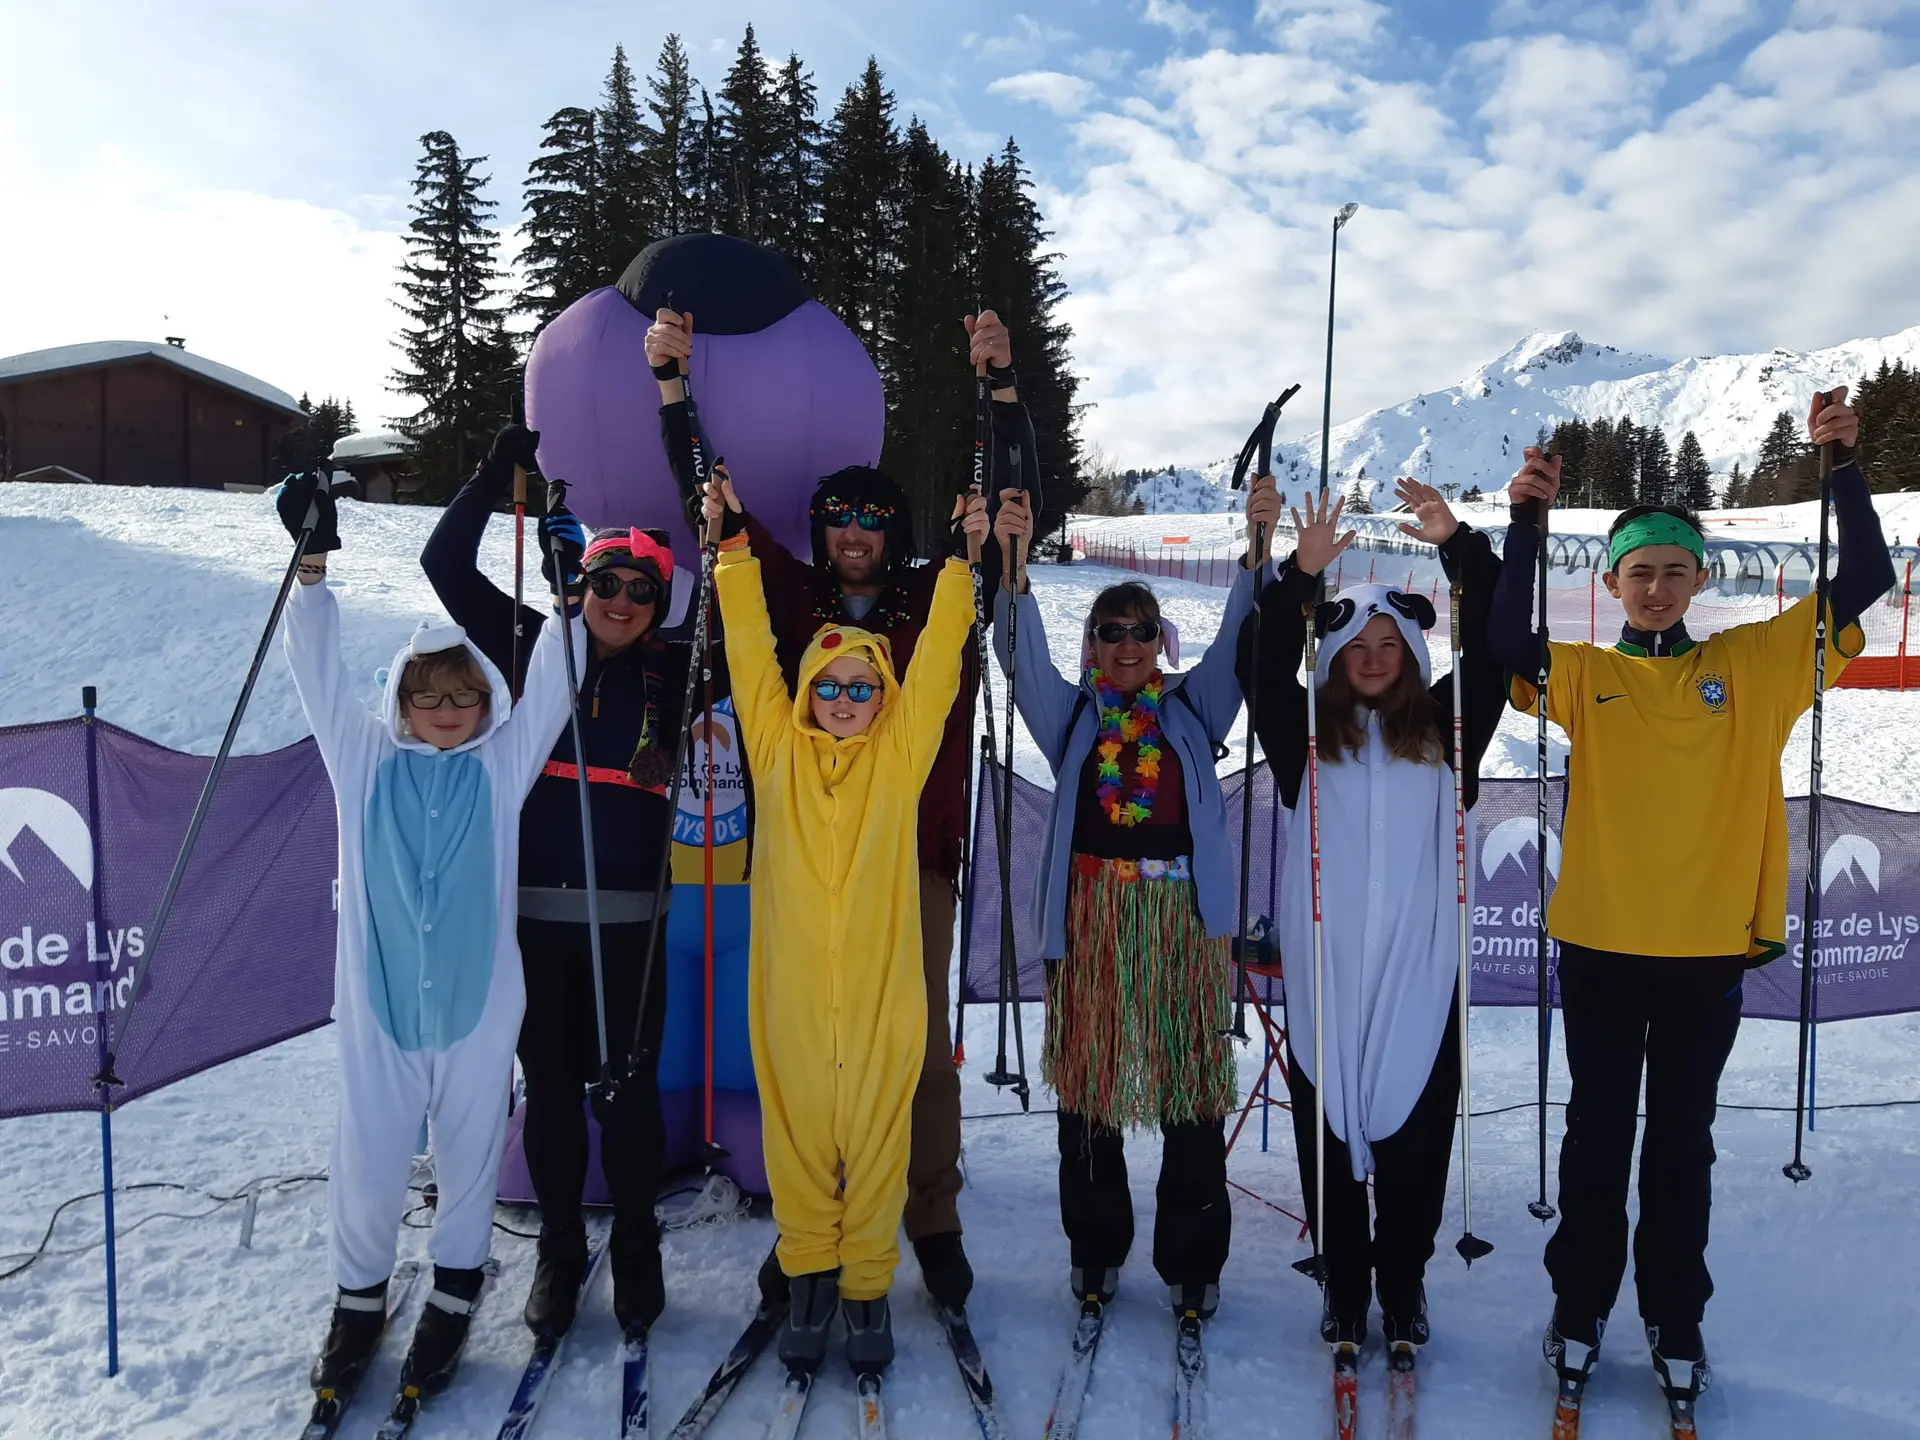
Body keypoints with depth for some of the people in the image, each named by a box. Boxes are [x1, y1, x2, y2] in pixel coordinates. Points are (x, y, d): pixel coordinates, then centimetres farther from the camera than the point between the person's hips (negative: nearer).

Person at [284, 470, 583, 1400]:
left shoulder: (502, 762, 3)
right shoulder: (365, 758, 4)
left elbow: (548, 686, -2)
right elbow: (319, 671, -1)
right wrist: (311, 565, -9)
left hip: (478, 1000, 0)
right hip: (378, 1000, 0)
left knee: (470, 1157, 12)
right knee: (368, 1164, 5)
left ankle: (452, 1297, 34)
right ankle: (359, 1300, 31)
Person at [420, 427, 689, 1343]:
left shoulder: (669, 674, 4)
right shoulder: (533, 647, 6)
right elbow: (446, 564, 6)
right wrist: (499, 471, 0)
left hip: (628, 914, -1)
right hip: (533, 907, 1)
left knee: (627, 1085, 6)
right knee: (550, 1086, 10)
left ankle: (637, 1253, 25)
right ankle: (559, 1253, 27)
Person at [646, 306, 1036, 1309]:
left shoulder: (936, 603, 6)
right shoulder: (793, 600, 9)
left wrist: (1001, 385, -7)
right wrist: (673, 384, 4)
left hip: (911, 856, -1)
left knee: (919, 1044, 4)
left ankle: (932, 1221, 19)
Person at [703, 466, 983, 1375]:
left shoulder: (900, 754, 3)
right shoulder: (779, 751, 4)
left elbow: (939, 653, -2)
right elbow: (750, 649, 2)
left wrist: (959, 555, -7)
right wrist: (733, 544, -2)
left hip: (881, 988, 0)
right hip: (791, 987, 1)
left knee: (876, 1136, 9)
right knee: (797, 1133, 12)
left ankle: (868, 1285, 25)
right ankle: (808, 1276, 30)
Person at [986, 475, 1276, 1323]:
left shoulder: (1193, 707, 10)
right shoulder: (1070, 712, 9)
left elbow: (1238, 639, -2)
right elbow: (1023, 653, -7)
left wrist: (1258, 547, -18)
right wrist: (1014, 562, -23)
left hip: (1183, 912, 0)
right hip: (1092, 911, 0)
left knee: (1193, 1087, 2)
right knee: (1088, 1085, 6)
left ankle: (1192, 1263, 15)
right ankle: (1095, 1251, 22)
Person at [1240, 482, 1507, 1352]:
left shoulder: (1443, 731, 8)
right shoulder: (1306, 734, 6)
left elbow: (1489, 651, -3)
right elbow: (1269, 668, -9)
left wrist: (1458, 546, -14)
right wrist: (1301, 575, -22)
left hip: (1418, 965, 1)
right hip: (1322, 964, 0)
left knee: (1416, 1127, 7)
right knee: (1329, 1126, 7)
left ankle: (1404, 1282, 24)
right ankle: (1343, 1285, 22)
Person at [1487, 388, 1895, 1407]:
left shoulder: (1755, 663, 4)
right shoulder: (1585, 676, -1)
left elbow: (1866, 581, -1)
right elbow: (1506, 643, -19)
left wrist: (1843, 466, -11)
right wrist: (1526, 522, -26)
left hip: (1710, 948, 1)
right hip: (1599, 945, -1)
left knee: (1682, 1142, 14)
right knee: (1598, 1137, 12)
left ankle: (1676, 1322, 30)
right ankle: (1579, 1309, 28)